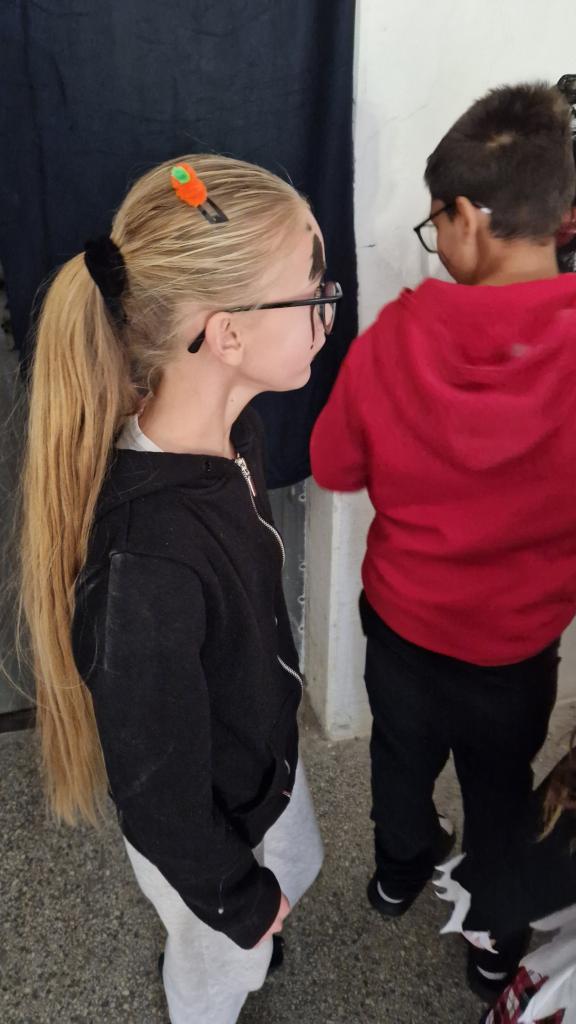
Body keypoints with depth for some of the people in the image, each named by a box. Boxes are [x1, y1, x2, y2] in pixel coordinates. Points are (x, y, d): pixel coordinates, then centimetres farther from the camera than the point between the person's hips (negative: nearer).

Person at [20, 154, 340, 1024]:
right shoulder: (145, 565, -44)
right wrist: (237, 900, -9)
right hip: (202, 830, -7)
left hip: (265, 757, 8)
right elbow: (162, 798, -28)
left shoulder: (231, 433, -18)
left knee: (299, 870, 37)